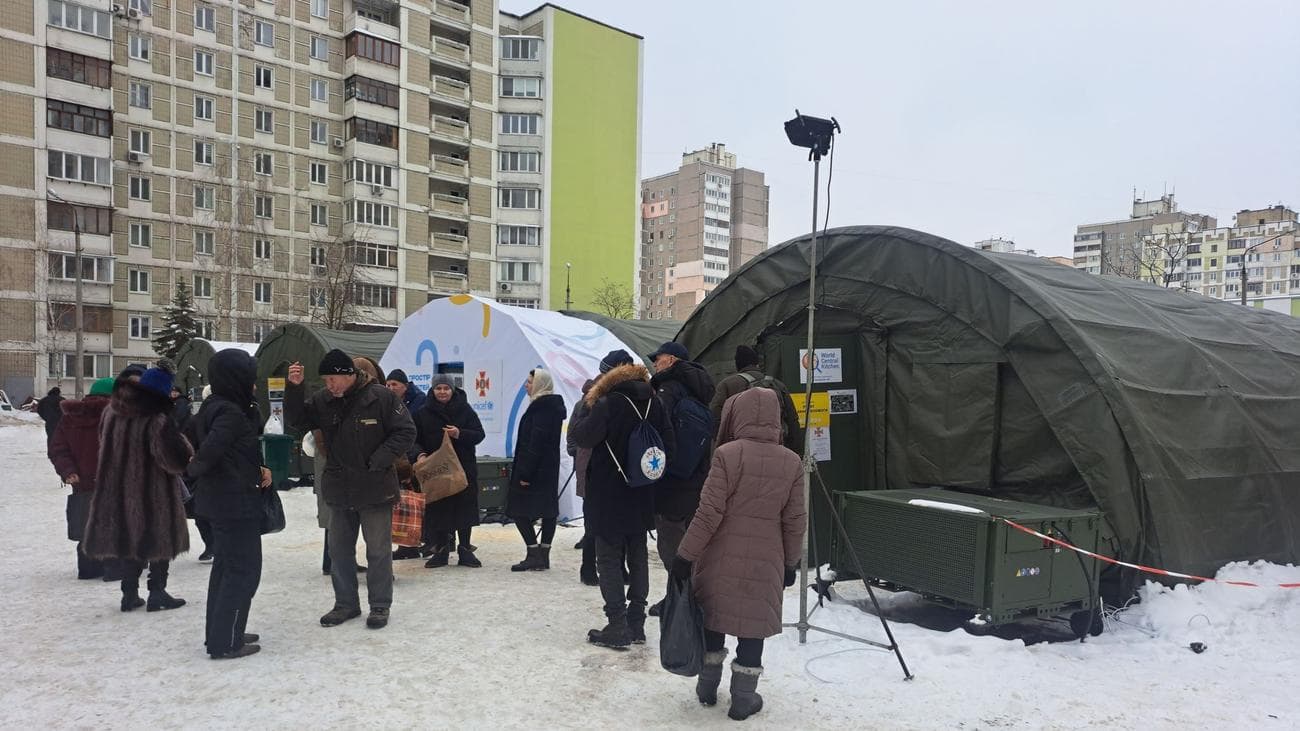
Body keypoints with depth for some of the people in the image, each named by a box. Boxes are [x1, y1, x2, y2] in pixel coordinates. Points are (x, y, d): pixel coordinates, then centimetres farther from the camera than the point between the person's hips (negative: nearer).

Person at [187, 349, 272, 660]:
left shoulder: (212, 406, 9)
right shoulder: (231, 413, -21)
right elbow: (209, 451, -31)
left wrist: (257, 469, 1)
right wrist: (193, 470, -9)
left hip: (217, 500, 10)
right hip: (236, 501, -10)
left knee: (225, 565, 19)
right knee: (244, 570, -1)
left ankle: (217, 633, 28)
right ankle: (225, 642, 4)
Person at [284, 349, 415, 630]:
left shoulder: (381, 397, -13)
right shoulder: (323, 400, 1)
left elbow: (406, 432, -11)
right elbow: (298, 421, 5)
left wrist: (377, 461, -18)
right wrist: (294, 388, -10)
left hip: (375, 489, -5)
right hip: (338, 490, 5)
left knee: (378, 550, 5)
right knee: (339, 549, 14)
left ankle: (380, 605, 19)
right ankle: (346, 603, 29)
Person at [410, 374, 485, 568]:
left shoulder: (465, 410, 2)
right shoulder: (423, 413, 4)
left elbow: (479, 434, 0)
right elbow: (415, 439, 3)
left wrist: (460, 434, -18)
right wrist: (419, 454, -17)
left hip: (464, 467, 0)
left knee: (464, 507, 3)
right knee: (437, 509, 2)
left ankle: (465, 549, 14)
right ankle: (441, 550, 15)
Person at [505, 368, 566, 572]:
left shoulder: (541, 407, -16)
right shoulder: (555, 405, 14)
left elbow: (535, 443, -21)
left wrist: (525, 473, -20)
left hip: (536, 469, -10)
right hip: (550, 469, 10)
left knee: (519, 510, -4)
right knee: (548, 510, 10)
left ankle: (534, 554, -4)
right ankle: (543, 555, 15)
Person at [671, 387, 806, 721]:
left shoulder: (727, 454, -12)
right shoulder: (792, 462, -2)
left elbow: (709, 512, -14)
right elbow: (794, 521, 2)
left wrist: (686, 554, -7)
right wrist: (790, 562, 14)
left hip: (721, 556, -1)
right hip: (765, 560, 1)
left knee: (713, 618, 16)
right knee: (753, 625, 11)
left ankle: (707, 686, 29)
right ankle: (744, 697, 18)